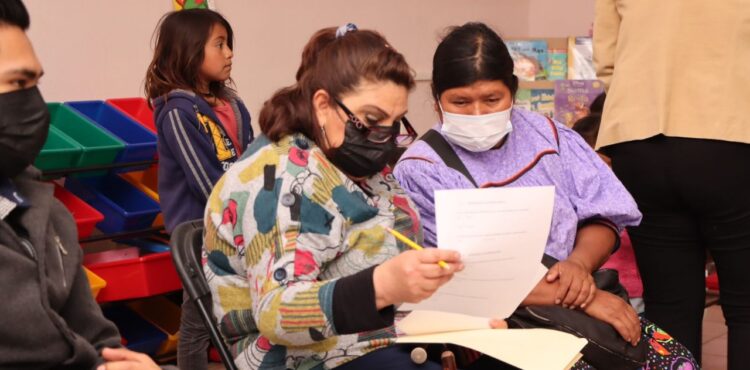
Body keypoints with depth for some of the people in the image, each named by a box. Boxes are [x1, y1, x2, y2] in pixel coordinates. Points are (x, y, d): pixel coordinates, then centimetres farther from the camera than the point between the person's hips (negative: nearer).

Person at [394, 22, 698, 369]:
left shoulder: (546, 135, 9)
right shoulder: (420, 172, -8)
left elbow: (601, 219, 11)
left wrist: (580, 262, -13)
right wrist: (582, 297, -20)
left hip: (575, 310, 5)